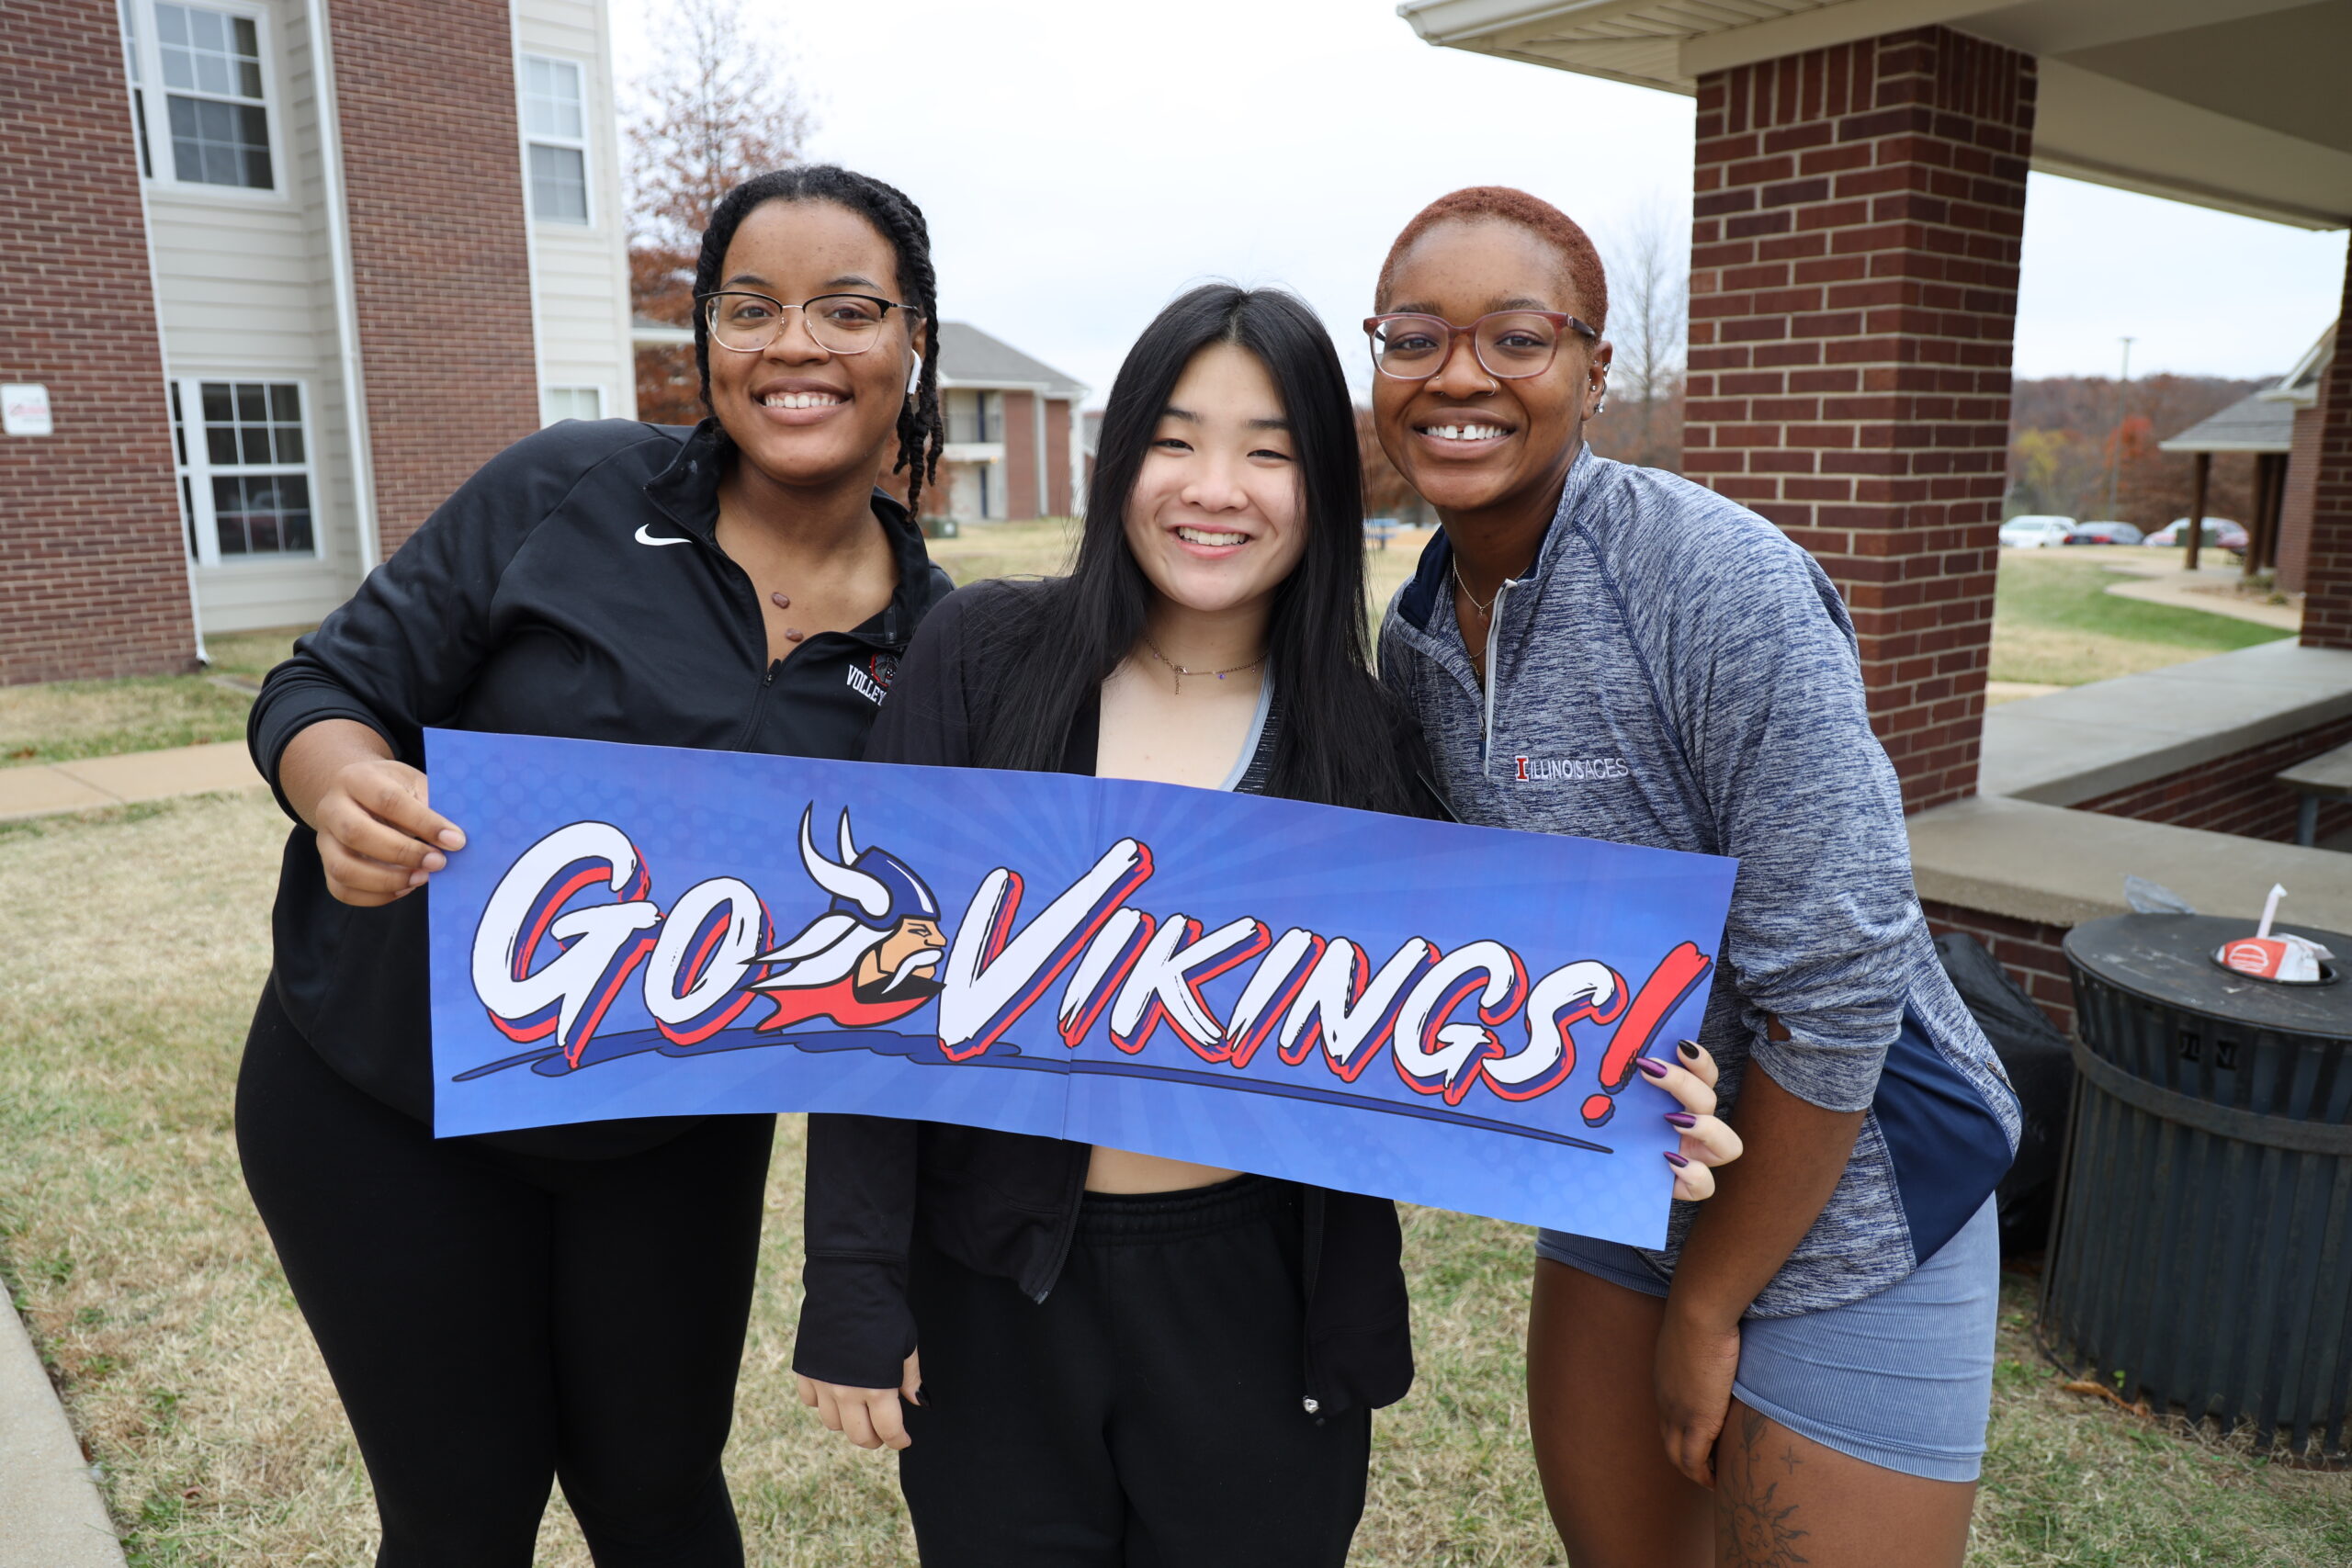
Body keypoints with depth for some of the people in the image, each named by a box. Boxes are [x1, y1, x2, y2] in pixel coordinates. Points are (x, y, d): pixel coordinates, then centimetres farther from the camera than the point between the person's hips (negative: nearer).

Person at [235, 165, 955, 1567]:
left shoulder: (936, 642, -7)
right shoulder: (569, 492, -13)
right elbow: (328, 690, -9)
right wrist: (347, 789, -30)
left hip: (675, 1136, 2)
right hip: (384, 1098, -1)